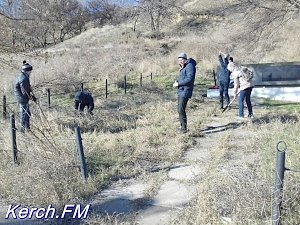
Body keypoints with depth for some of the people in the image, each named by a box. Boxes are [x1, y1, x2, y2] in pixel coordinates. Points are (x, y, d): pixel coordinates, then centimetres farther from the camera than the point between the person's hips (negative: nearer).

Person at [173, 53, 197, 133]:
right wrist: (176, 81, 4)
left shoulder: (190, 66, -13)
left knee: (181, 110, -11)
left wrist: (178, 84, -18)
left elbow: (189, 79, -22)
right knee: (179, 109, 15)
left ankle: (184, 128, -4)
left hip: (185, 91, -11)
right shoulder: (183, 67, 18)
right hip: (181, 91, 11)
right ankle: (182, 126, 27)